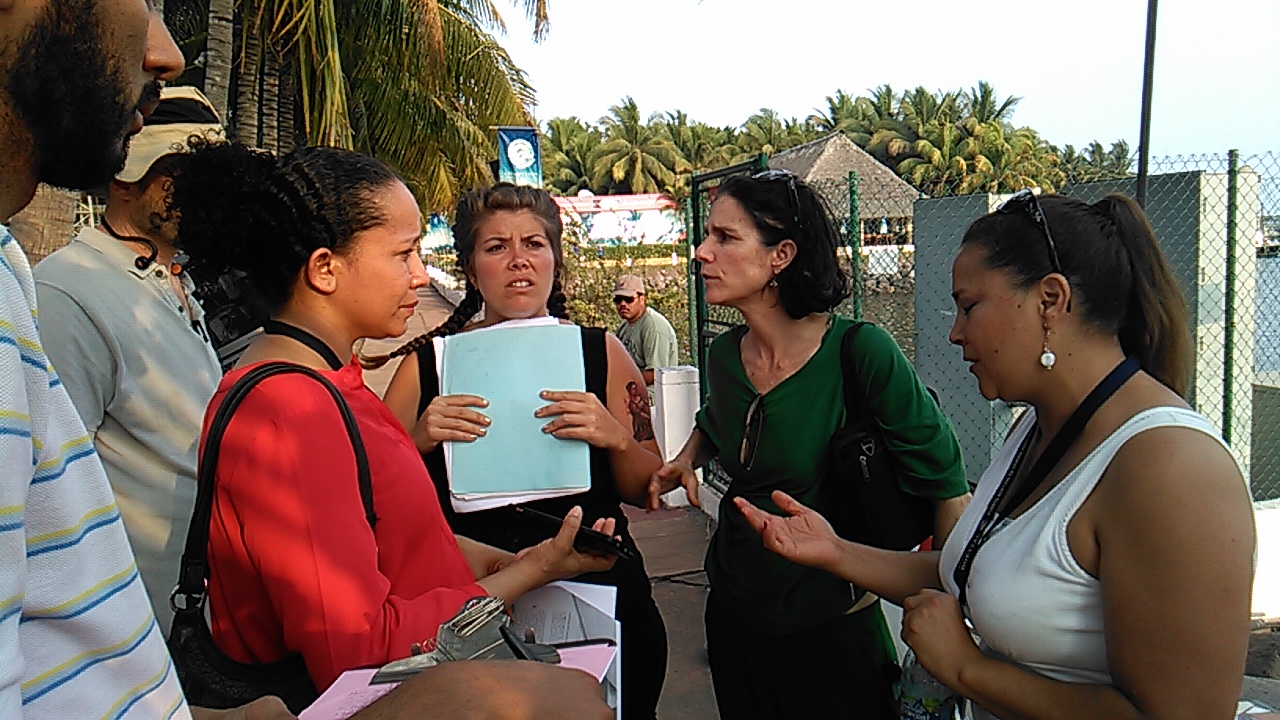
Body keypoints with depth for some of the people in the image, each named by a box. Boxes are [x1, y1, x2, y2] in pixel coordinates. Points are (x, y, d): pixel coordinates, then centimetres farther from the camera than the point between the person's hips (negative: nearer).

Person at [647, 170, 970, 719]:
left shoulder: (860, 351, -20)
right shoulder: (724, 356, -4)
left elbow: (944, 482, -14)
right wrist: (688, 457, 0)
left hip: (830, 627, -5)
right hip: (734, 614, 5)